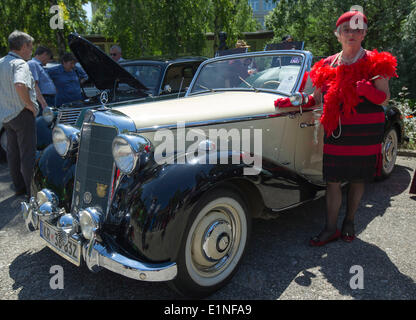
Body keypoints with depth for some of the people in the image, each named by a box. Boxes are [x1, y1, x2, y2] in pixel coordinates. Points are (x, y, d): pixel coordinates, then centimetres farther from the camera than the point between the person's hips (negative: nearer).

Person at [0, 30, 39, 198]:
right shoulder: (20, 63, -16)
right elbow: (19, 85, -35)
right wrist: (31, 105, -23)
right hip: (22, 114, -9)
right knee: (27, 153, -1)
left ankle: (19, 187, 25)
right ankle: (32, 190, 6)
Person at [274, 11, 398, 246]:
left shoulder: (374, 62, -1)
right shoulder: (329, 64, 8)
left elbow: (384, 100, -6)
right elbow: (317, 99, 11)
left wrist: (363, 87, -24)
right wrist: (293, 102, -3)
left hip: (364, 133, -2)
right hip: (335, 132, 2)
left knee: (358, 179, 10)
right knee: (333, 181, 2)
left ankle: (349, 222, 28)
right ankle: (331, 229, 13)